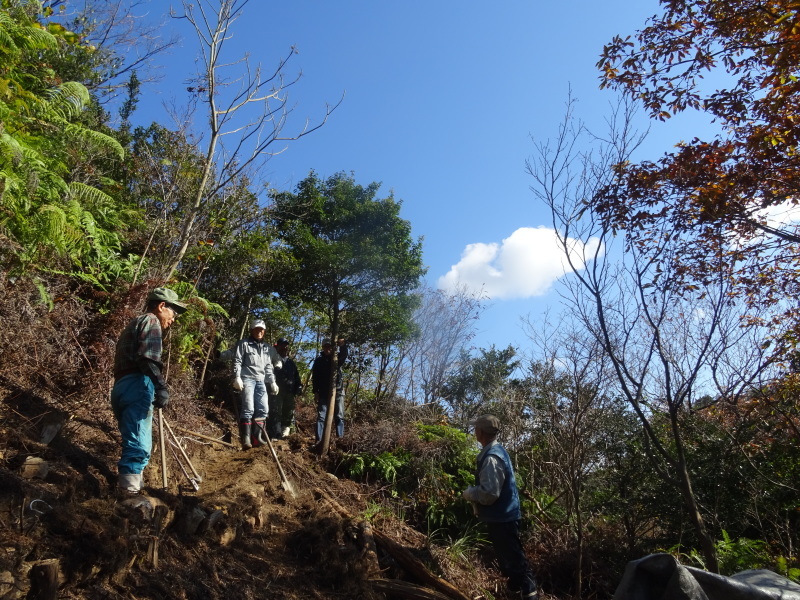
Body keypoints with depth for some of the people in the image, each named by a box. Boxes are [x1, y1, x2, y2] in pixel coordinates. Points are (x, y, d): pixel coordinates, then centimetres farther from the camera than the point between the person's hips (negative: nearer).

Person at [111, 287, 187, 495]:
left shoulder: (134, 323, 32)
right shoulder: (151, 320, 2)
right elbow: (148, 358, -15)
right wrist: (161, 387, -21)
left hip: (121, 387, 10)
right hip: (135, 386, -10)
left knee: (133, 443, 14)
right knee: (139, 446, -14)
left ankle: (126, 488, 16)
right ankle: (129, 489, -19)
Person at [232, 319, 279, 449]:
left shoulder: (266, 347, 21)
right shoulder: (244, 343, 4)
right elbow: (237, 361, -4)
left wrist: (272, 382, 16)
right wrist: (237, 377, -15)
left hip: (261, 381, 6)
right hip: (247, 379, -6)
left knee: (262, 410, 1)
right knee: (248, 409, -15)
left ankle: (256, 437, 7)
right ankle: (245, 439, -13)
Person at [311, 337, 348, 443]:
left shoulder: (337, 357, 5)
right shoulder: (318, 360, 6)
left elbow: (344, 354, -18)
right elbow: (314, 377, 4)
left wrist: (343, 345, -40)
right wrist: (315, 392, -5)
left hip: (338, 391, 1)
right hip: (323, 393, 0)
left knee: (339, 417, 1)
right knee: (321, 416, -4)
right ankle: (318, 440, -7)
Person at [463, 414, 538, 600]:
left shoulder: (491, 458, -26)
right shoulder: (496, 451, 6)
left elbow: (488, 494, -30)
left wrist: (469, 493, -14)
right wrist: (474, 490, 11)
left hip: (501, 518, -10)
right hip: (503, 515, 10)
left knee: (513, 558, 1)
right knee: (508, 557, 23)